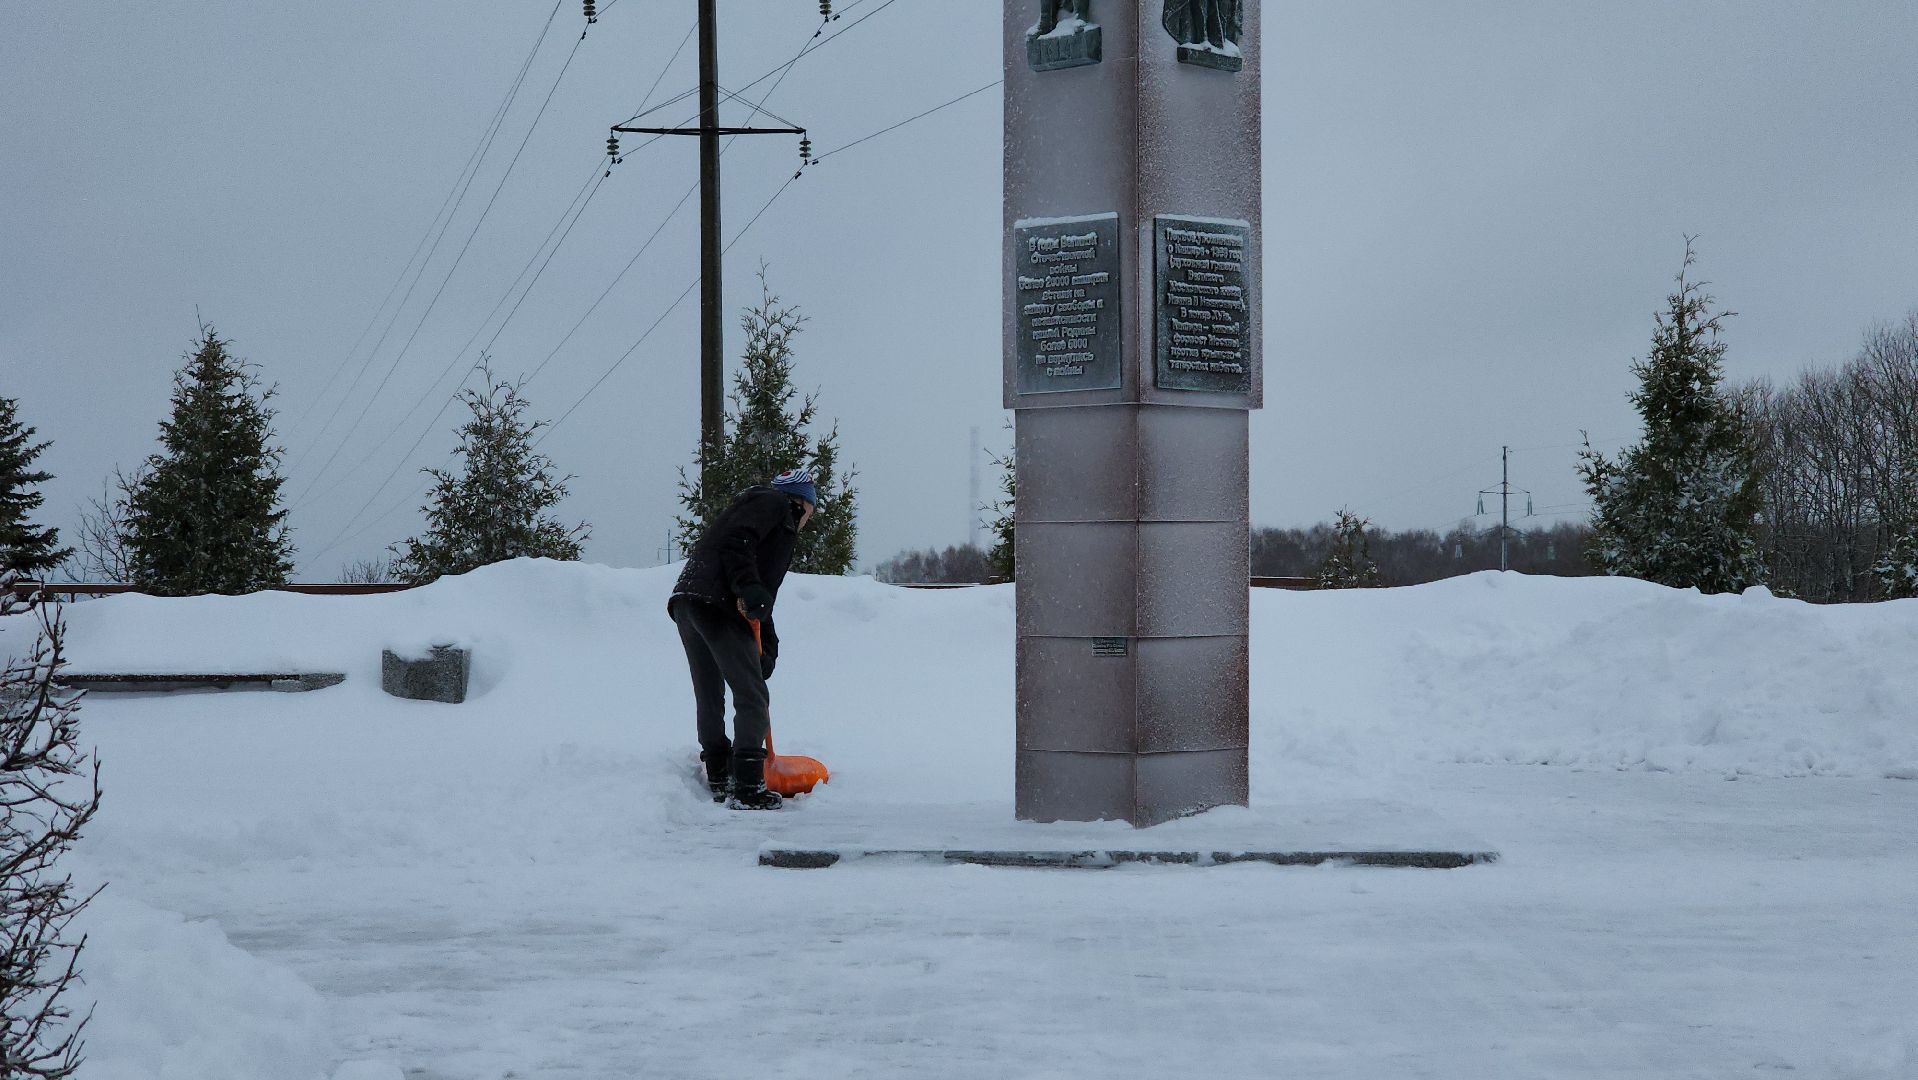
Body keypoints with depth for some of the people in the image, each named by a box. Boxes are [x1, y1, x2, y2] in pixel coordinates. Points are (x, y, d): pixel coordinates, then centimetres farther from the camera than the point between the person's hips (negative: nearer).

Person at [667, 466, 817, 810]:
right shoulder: (773, 502, 5)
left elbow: (762, 597, 24)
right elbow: (735, 541, -13)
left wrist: (767, 647, 16)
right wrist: (749, 588, -21)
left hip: (686, 604, 10)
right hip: (716, 604, -10)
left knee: (709, 697, 19)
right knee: (752, 698, -6)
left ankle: (720, 780, 30)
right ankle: (748, 789, -8)